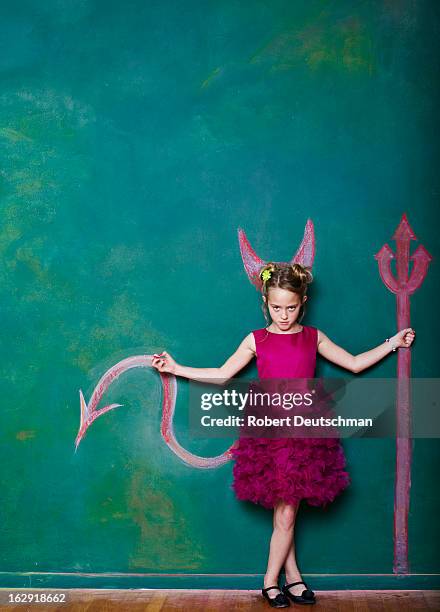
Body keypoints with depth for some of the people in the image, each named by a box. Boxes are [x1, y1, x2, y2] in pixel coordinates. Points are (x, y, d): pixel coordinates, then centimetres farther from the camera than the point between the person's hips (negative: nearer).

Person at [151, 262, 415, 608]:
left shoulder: (314, 337, 6)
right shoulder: (256, 340, 1)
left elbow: (355, 364, 14)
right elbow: (222, 375, 4)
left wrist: (392, 343, 13)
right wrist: (177, 368, -1)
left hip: (305, 432, 2)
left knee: (286, 512, 5)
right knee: (285, 514, 1)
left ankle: (274, 580, 20)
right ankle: (291, 577, 17)